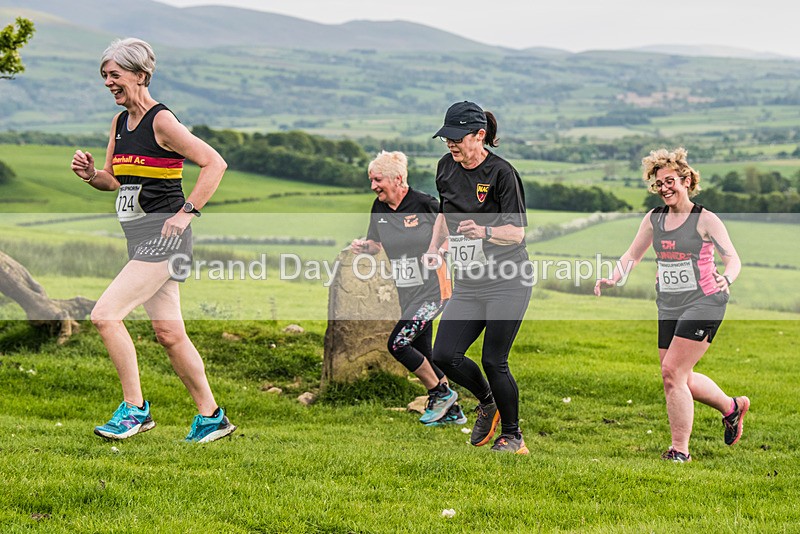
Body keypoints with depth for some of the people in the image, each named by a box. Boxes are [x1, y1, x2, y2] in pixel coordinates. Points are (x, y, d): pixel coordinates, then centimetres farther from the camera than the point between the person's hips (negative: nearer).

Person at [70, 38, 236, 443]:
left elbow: (214, 164, -16)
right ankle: (211, 417, 19)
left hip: (162, 237, -9)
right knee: (168, 333, 10)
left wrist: (186, 212, -17)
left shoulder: (162, 121, -13)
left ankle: (135, 409, -5)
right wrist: (90, 174, 0)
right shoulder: (120, 121, 13)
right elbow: (114, 181, 21)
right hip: (141, 240, 9)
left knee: (105, 315, -15)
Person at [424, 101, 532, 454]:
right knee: (444, 355, -5)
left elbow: (517, 232, -14)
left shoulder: (501, 173, -12)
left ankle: (512, 436, 14)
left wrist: (484, 232, -33)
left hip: (506, 282, -6)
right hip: (467, 285, 6)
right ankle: (487, 402, 24)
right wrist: (434, 247, 8)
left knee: (493, 361, -6)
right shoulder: (447, 167, 7)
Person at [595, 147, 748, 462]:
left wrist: (726, 279, -33)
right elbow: (632, 255, 15)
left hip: (703, 304, -7)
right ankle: (731, 407, 38)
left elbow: (733, 259, -11)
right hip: (669, 307, 7)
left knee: (672, 373, -14)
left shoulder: (705, 220, -8)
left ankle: (680, 450, -4)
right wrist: (613, 279, -2)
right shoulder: (653, 219, 8)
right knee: (679, 378, 12)